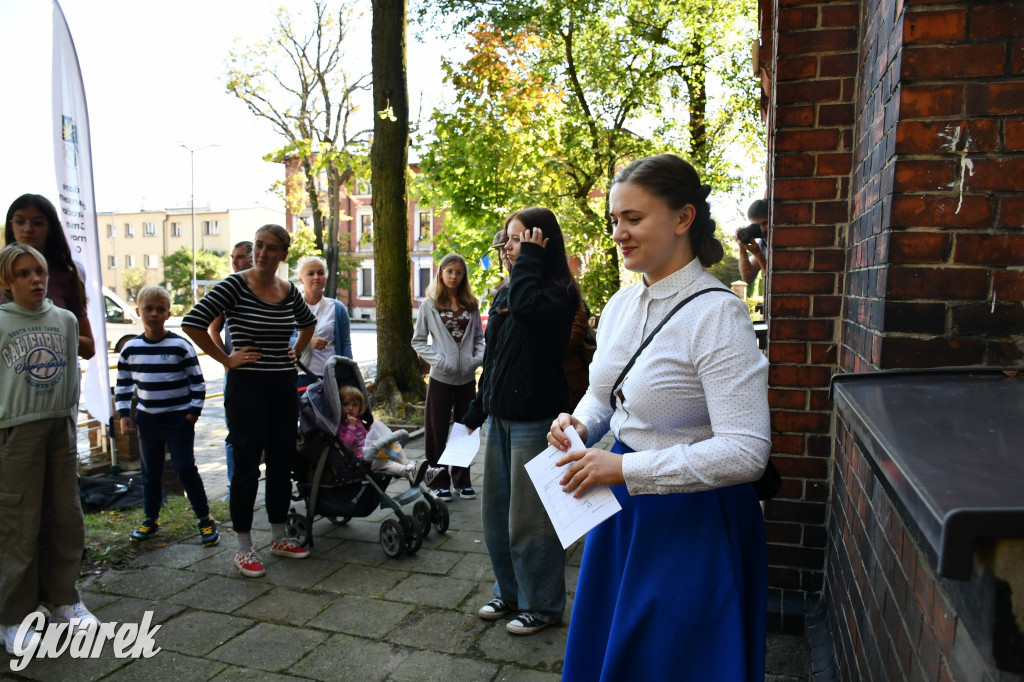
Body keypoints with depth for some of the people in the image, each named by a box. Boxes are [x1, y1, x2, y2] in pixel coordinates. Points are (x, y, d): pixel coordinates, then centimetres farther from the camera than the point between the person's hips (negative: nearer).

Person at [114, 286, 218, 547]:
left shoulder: (180, 346, -9)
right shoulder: (131, 348, 2)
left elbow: (197, 381, -5)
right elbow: (123, 384, 12)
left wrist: (193, 411, -8)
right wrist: (124, 414, 6)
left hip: (179, 420, -4)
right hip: (147, 420, 4)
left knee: (186, 470, -3)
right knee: (150, 472, 14)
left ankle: (205, 520, 8)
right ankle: (151, 519, 30)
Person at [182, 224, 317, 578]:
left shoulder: (289, 290, 6)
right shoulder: (235, 285, -11)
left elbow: (308, 322, 26)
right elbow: (192, 322, -16)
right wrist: (226, 359, -12)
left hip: (284, 387, 6)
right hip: (247, 387, -5)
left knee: (282, 463, 13)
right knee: (247, 466, 3)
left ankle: (278, 537, 28)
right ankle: (244, 548, 17)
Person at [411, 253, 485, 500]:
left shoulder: (471, 305, 8)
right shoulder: (429, 305, 1)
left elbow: (479, 337, 13)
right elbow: (418, 341, 2)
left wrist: (479, 357, -6)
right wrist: (437, 359, -12)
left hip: (467, 377, 3)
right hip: (441, 378, -3)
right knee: (437, 430, 4)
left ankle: (462, 480, 23)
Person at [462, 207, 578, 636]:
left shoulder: (558, 293, -10)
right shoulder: (503, 293, 12)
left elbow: (525, 303, -34)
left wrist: (529, 257, -17)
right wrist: (475, 412, 18)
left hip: (535, 419, -8)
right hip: (500, 417, 8)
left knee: (529, 518, 1)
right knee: (496, 513, 17)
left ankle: (542, 604, 20)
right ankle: (510, 593, 35)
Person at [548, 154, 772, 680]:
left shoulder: (716, 313, -22)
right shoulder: (620, 304, 1)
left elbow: (746, 452, -27)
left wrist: (626, 468, -27)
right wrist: (580, 424, -6)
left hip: (692, 520, -7)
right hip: (622, 505, 7)